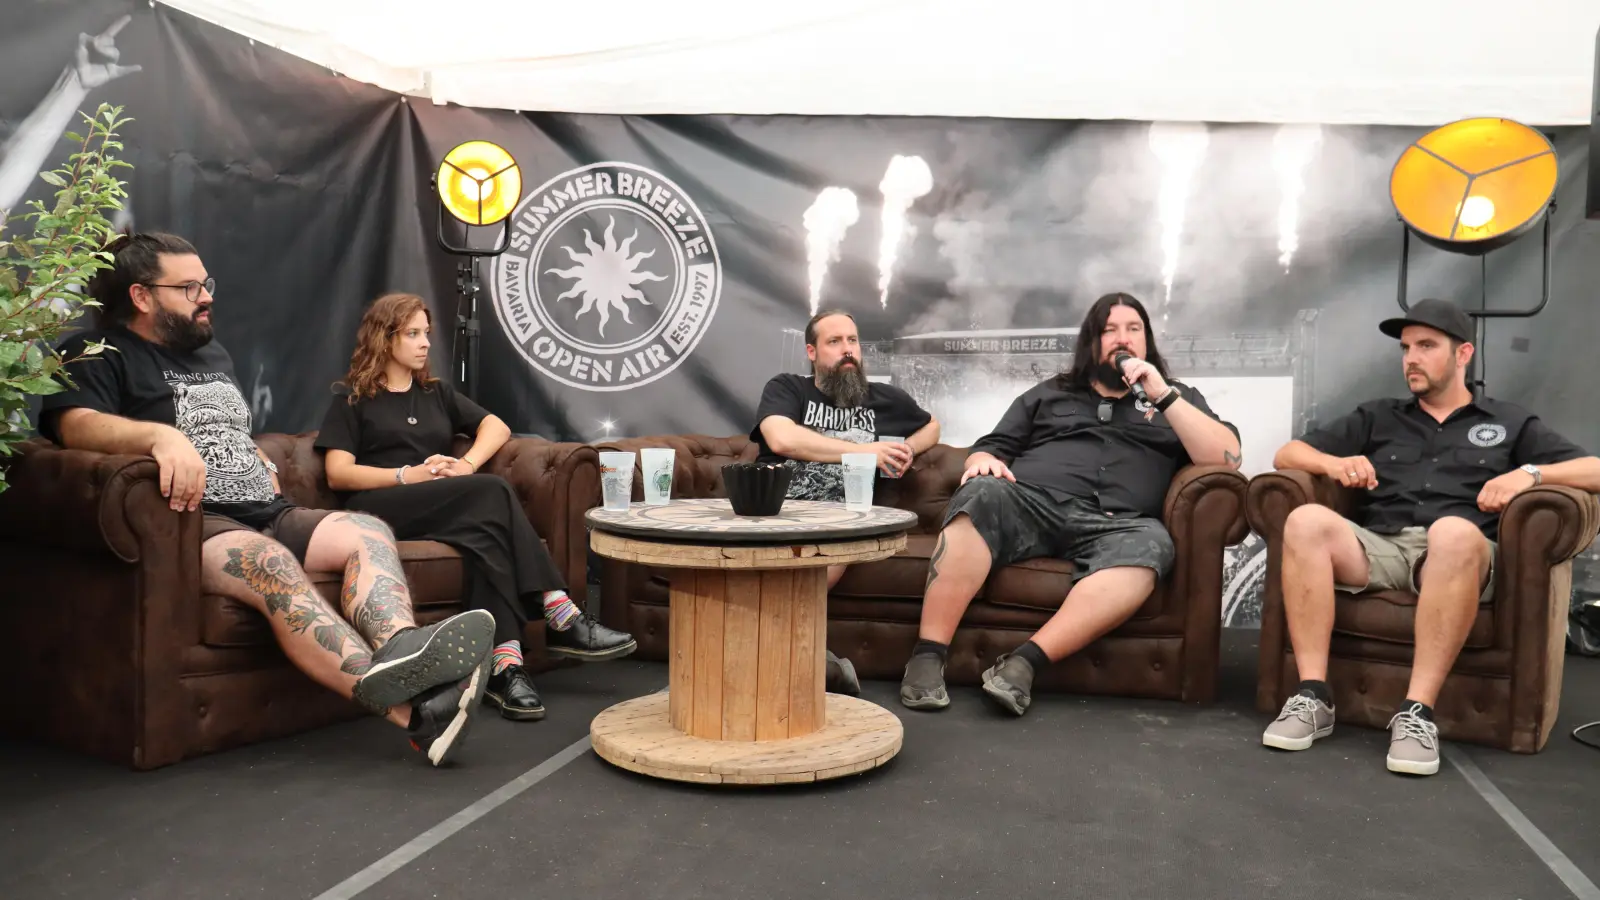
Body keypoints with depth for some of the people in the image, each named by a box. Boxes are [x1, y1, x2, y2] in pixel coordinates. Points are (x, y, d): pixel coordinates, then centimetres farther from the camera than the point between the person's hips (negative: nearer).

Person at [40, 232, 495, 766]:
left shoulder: (213, 353, 29)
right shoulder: (99, 355, 4)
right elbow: (74, 423, -17)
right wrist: (160, 435, -36)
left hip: (266, 513, 8)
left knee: (369, 533, -20)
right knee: (272, 565, -38)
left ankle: (401, 648, -51)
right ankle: (406, 708, -57)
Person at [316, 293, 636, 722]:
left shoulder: (436, 393, 27)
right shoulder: (350, 400, 12)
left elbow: (497, 427, 18)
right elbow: (338, 475, -1)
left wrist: (467, 464, -3)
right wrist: (408, 474, -15)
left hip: (451, 507, 5)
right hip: (381, 509, -5)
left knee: (486, 527, -34)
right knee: (494, 493, -31)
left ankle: (505, 663, -45)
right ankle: (562, 620, -37)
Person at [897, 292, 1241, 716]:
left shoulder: (1177, 398, 26)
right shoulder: (1049, 393, 29)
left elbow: (1226, 458, 10)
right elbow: (991, 447, 24)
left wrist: (1164, 395, 1)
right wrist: (983, 462, -2)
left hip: (1113, 526, 0)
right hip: (1029, 504, 1)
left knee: (1151, 543, -36)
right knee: (982, 494, -33)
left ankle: (1024, 661, -42)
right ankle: (927, 656, -38)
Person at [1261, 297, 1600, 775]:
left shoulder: (1510, 422, 25)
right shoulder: (1376, 417, 29)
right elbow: (1287, 454, 24)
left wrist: (1530, 473, -5)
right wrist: (1333, 462, 2)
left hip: (1458, 555, -2)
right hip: (1377, 547, 2)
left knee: (1454, 530, -40)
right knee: (1306, 520, -32)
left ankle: (1417, 711, -38)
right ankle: (1313, 696, -34)